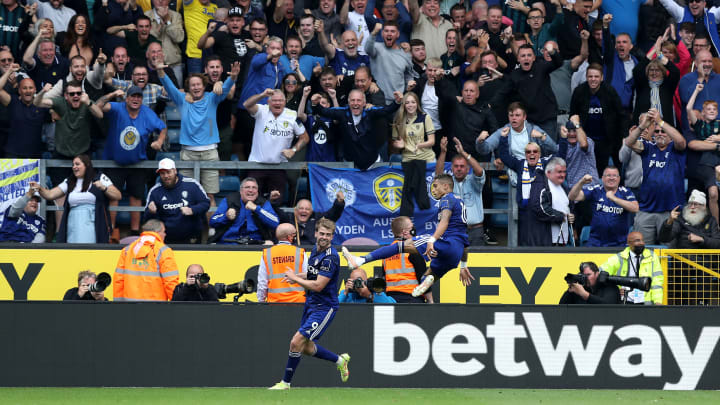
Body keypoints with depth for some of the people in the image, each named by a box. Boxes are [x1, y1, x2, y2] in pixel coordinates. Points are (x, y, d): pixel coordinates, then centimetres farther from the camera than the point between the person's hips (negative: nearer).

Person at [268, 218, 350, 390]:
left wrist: (295, 278, -14)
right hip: (311, 304, 10)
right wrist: (298, 276, 6)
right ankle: (340, 360, 35)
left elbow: (317, 285, -26)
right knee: (305, 347, 16)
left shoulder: (330, 257, -22)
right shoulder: (315, 250, 7)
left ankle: (285, 382, -1)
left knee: (297, 342, -13)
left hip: (324, 307, -10)